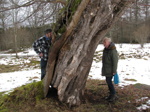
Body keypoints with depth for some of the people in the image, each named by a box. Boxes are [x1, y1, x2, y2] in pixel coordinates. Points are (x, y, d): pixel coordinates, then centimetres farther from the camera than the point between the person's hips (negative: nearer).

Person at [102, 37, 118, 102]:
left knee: (109, 81, -8)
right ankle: (111, 94, 24)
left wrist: (114, 71, -19)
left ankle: (114, 95, 5)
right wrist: (104, 67, 22)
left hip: (110, 69, -9)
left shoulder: (113, 51, -20)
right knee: (108, 81, 13)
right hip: (106, 69, 9)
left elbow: (115, 61, -20)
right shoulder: (106, 49, 8)